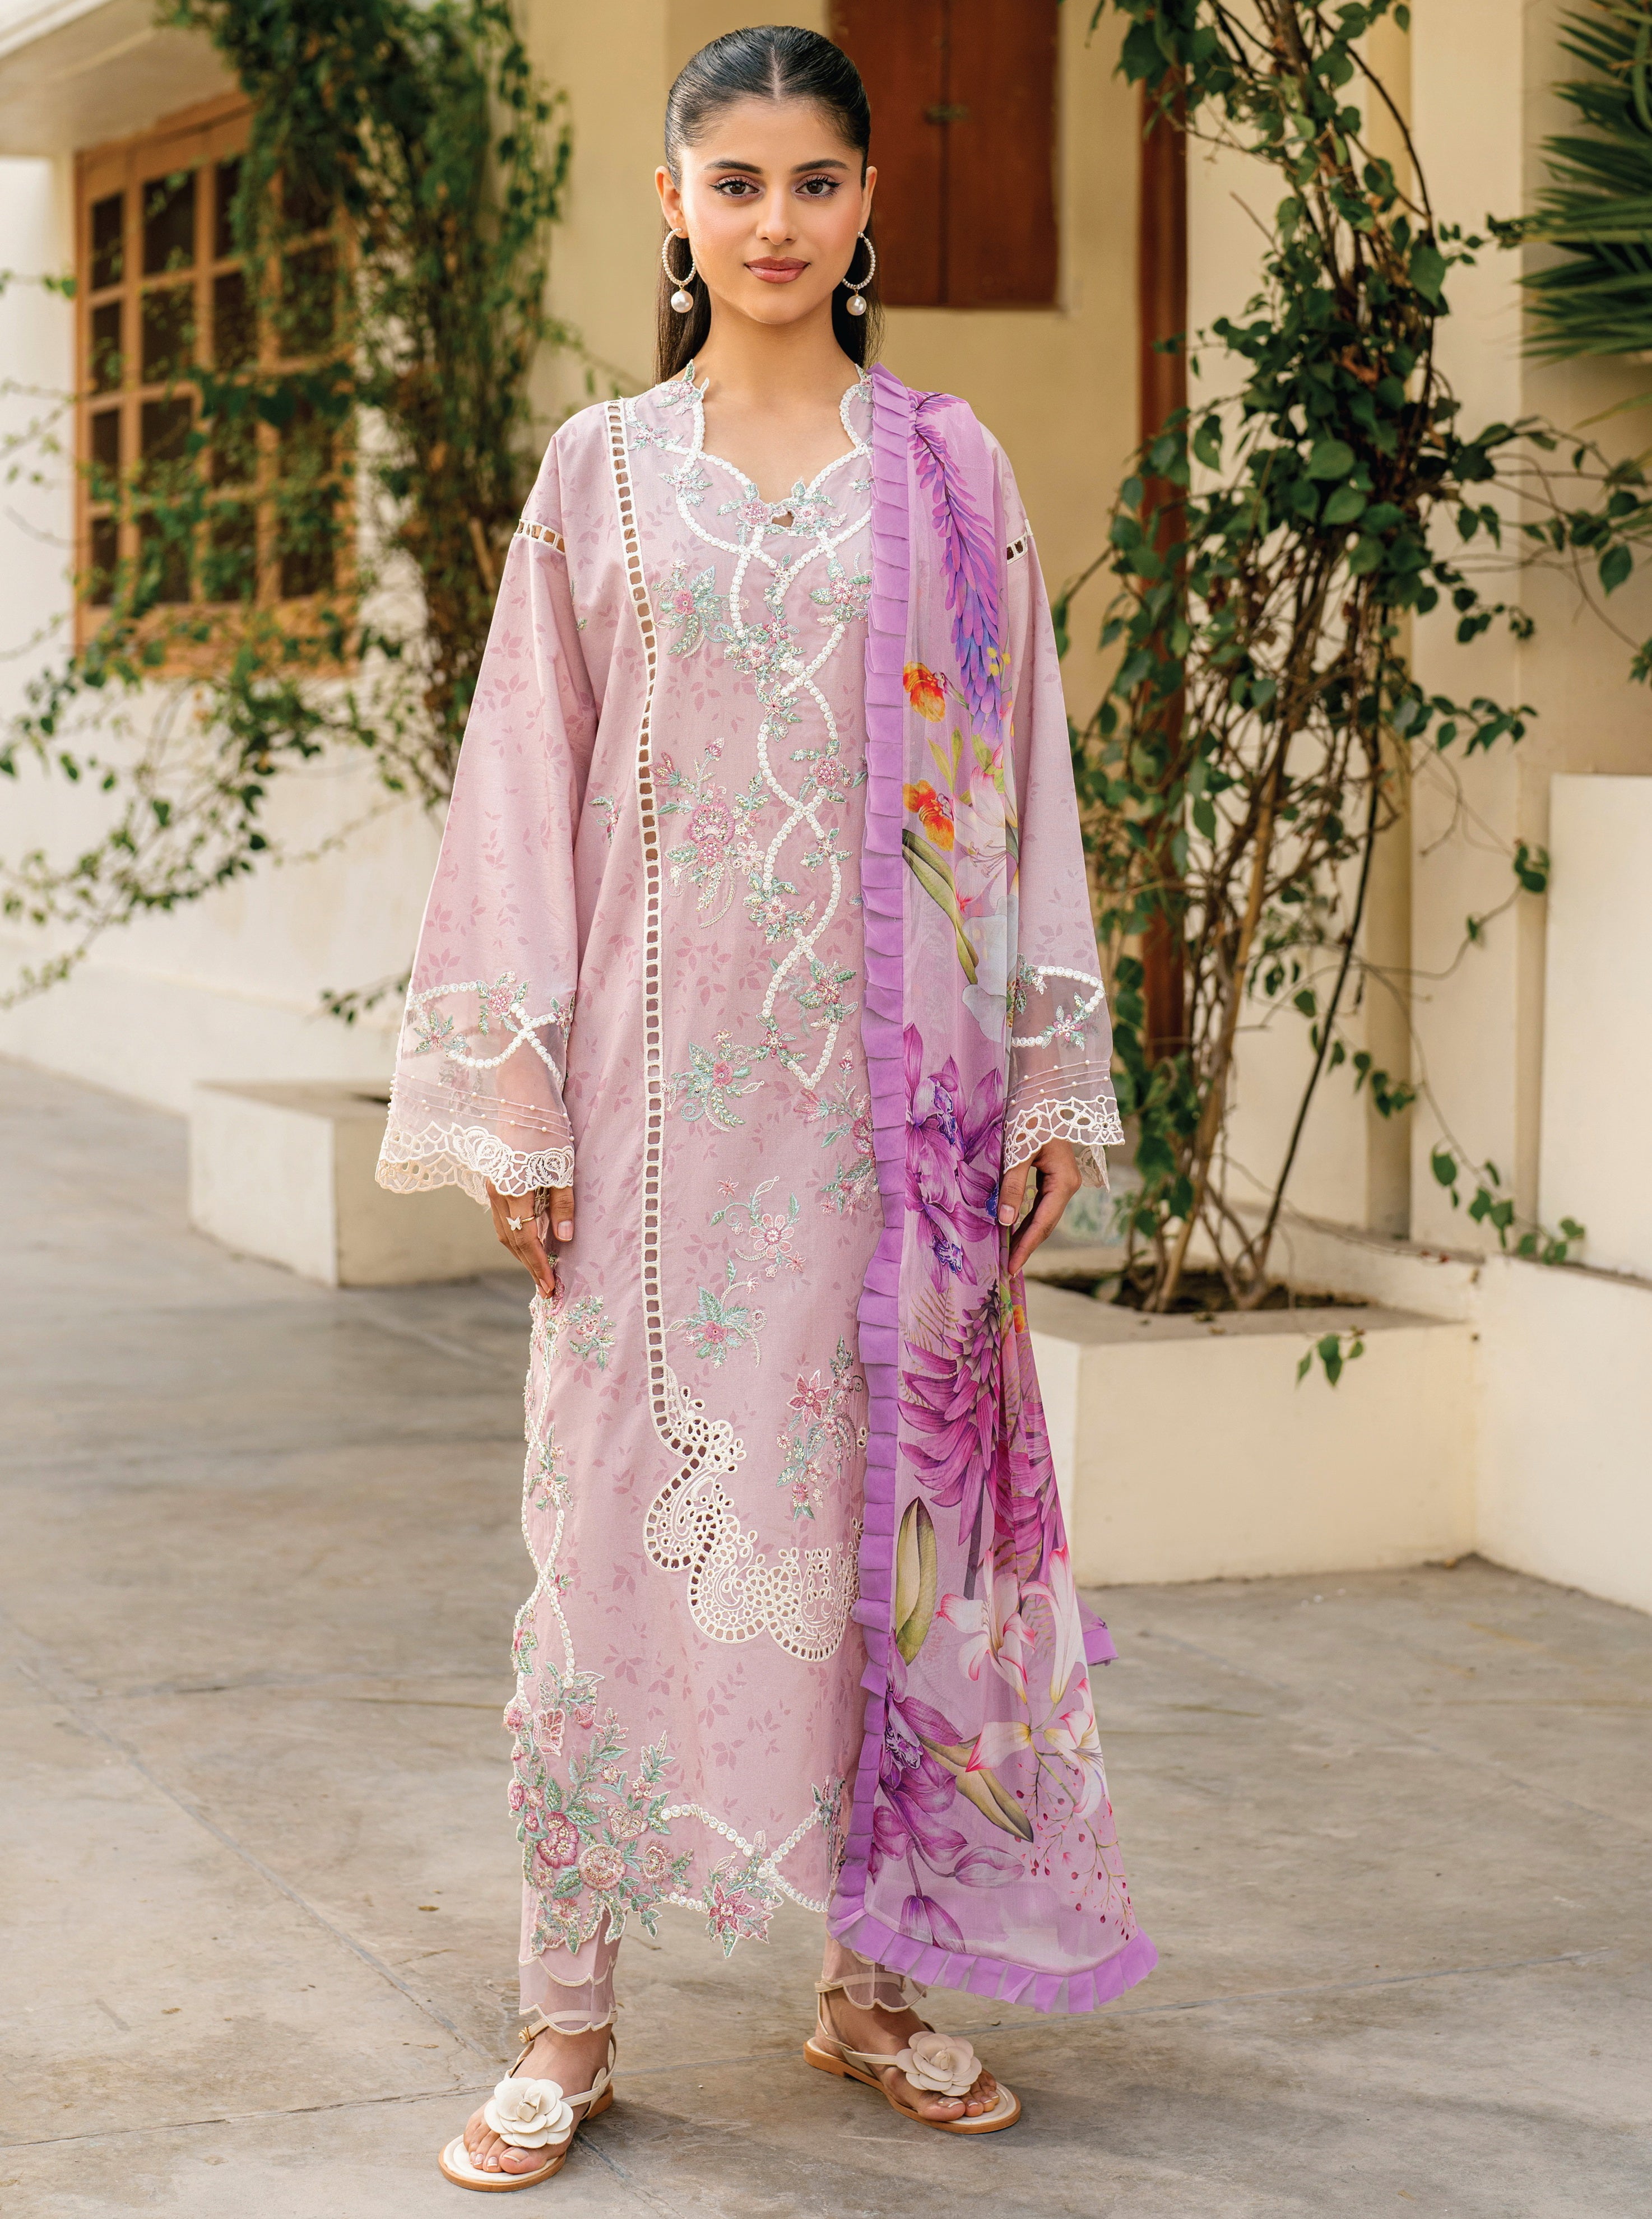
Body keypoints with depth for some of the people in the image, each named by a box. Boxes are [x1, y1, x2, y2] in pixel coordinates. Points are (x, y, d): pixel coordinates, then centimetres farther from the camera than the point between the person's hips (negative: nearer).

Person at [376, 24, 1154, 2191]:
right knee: (624, 1505, -1)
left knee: (892, 1488, 5)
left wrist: (1052, 1077, 2)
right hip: (665, 1062, -1)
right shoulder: (602, 470, 6)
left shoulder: (950, 468, 7)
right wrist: (510, 1096, -2)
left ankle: (877, 1970, 19)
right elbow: (525, 789, 4)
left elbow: (1020, 779, 7)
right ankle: (570, 2015, 7)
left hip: (893, 1075, 1)